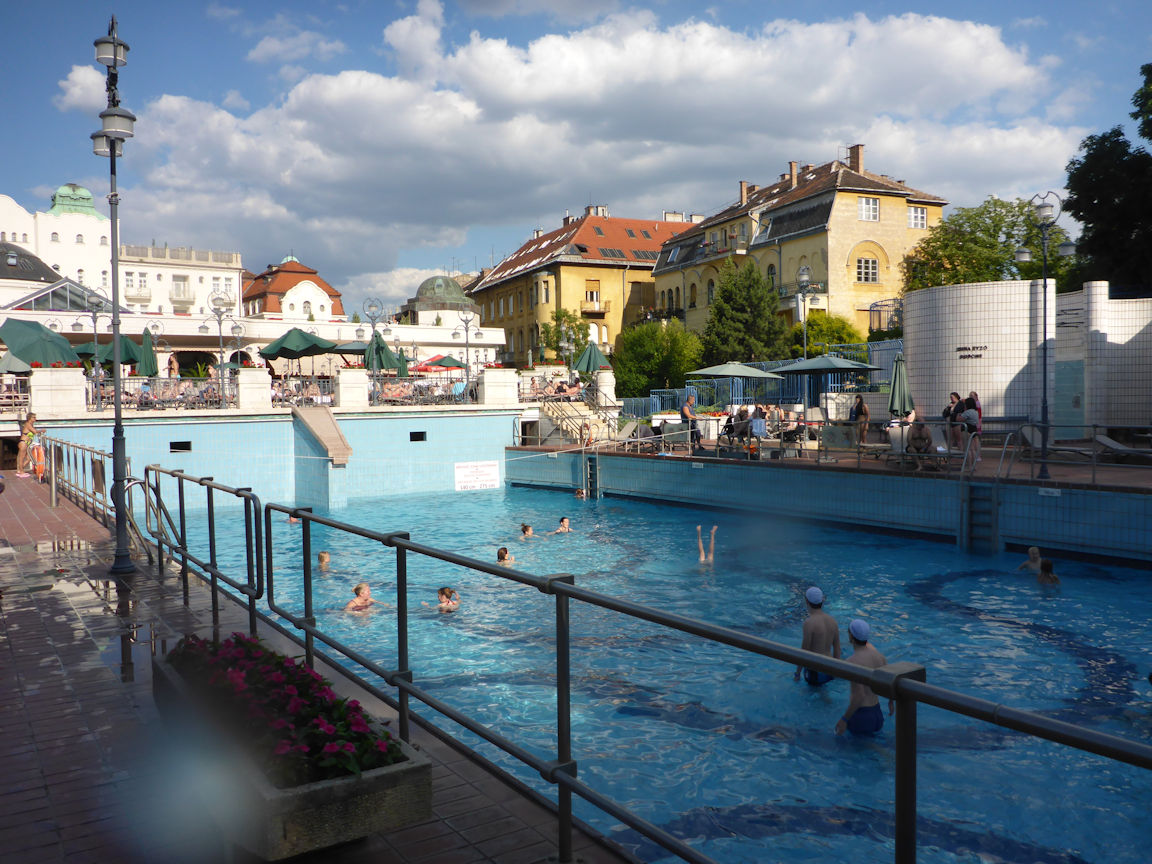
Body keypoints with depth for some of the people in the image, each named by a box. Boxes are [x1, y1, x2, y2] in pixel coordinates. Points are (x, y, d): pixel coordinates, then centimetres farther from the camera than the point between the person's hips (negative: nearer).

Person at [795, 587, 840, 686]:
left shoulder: (809, 622, -20)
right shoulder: (832, 620, 1)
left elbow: (804, 651, -16)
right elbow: (837, 648, 10)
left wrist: (797, 673, -5)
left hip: (815, 672, -7)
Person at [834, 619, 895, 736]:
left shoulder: (852, 662, -23)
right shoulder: (878, 655, 1)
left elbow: (859, 696, -27)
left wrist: (844, 720, -19)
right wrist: (891, 701, 30)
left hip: (859, 717, -7)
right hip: (876, 712, 7)